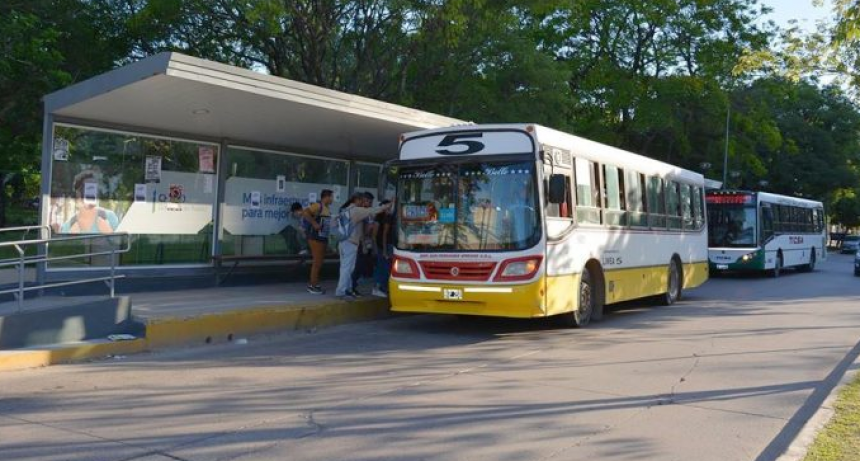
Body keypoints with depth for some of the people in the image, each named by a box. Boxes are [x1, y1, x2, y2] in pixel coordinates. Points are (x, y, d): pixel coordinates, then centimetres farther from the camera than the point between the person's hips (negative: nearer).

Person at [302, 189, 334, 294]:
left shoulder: (327, 208, 14)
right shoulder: (318, 206, -13)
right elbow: (305, 213, -26)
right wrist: (314, 223, -25)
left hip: (323, 238, 9)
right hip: (316, 238, -9)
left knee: (319, 263, 14)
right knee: (317, 262, -6)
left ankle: (313, 284, 23)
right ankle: (312, 286, 2)